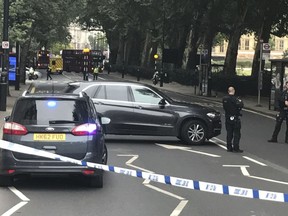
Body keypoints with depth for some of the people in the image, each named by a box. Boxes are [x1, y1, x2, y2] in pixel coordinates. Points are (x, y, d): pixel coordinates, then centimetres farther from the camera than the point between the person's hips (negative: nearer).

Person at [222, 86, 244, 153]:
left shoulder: (224, 99, 1)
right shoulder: (235, 99, -17)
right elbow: (241, 105, -22)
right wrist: (240, 101, -2)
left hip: (227, 119, 5)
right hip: (235, 118, -5)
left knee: (229, 133, 12)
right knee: (237, 134, 1)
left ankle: (229, 148, 14)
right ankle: (236, 148, -1)